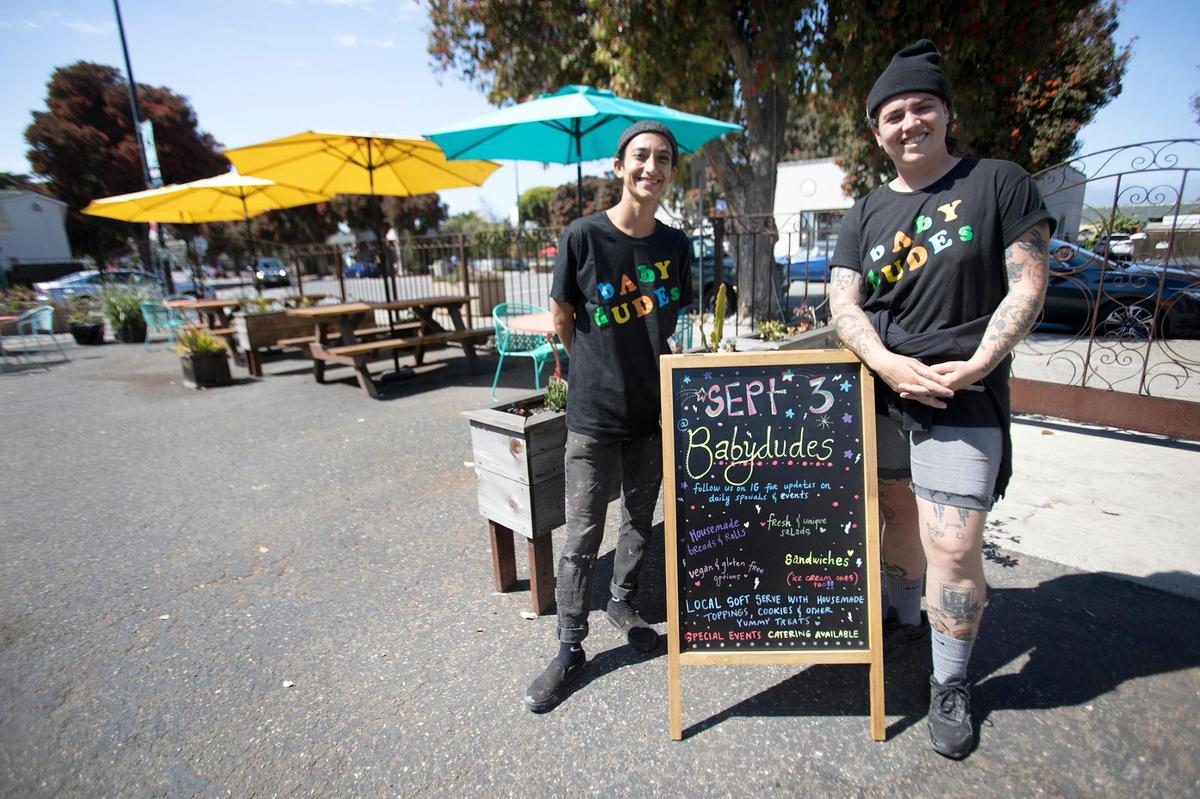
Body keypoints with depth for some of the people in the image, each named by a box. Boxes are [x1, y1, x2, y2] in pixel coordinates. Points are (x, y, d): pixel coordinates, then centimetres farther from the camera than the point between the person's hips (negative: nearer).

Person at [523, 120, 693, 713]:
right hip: (593, 412, -4)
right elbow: (562, 319, 0)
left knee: (639, 520, 18)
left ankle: (622, 603, 42)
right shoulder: (584, 235, -8)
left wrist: (645, 366, 3)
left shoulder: (676, 246, 3)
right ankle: (570, 647, 20)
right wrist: (601, 370, 4)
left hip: (653, 411, 4)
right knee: (582, 535, 2)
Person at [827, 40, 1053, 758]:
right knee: (896, 522, 16)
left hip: (962, 404, -3)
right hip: (881, 394, 4)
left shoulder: (1000, 184, 2)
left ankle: (951, 685, 18)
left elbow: (1027, 288, -4)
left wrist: (975, 365, -16)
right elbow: (843, 303, 1)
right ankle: (904, 619, 43)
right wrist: (889, 363, -15)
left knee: (953, 549, -5)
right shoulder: (866, 214, 10)